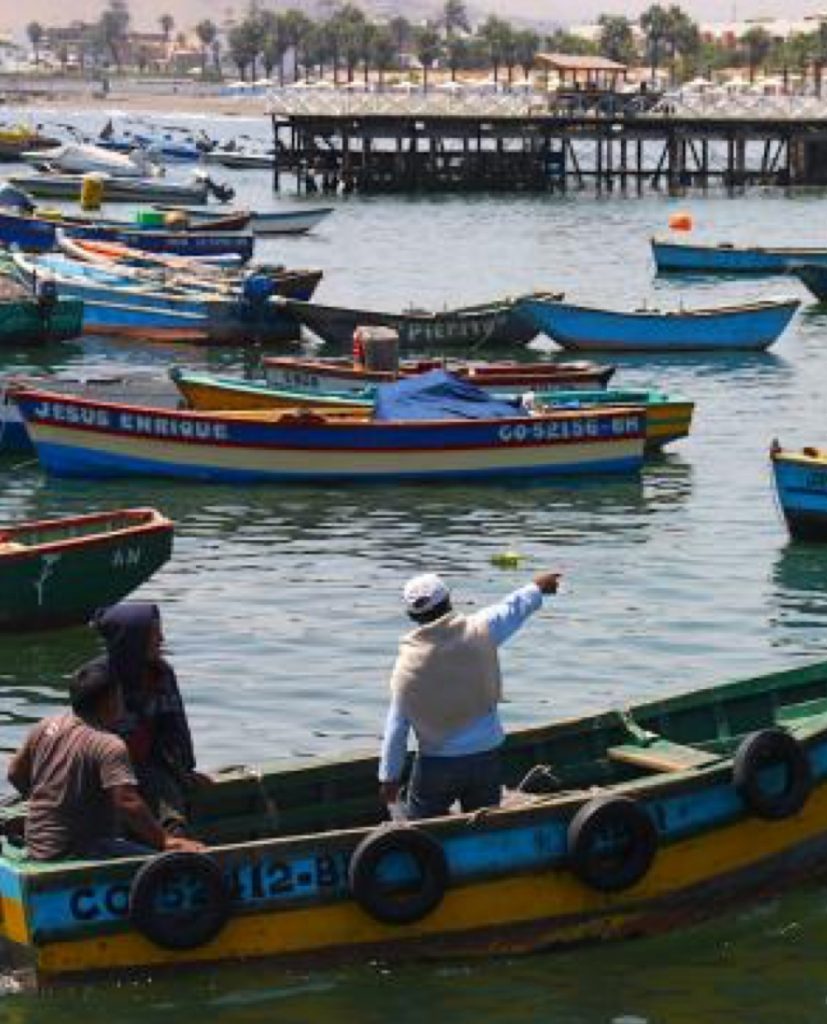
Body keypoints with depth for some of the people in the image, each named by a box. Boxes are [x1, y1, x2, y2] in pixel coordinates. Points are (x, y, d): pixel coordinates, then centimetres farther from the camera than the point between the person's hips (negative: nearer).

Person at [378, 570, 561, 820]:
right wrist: (537, 587, 31)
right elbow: (513, 608, 10)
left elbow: (396, 729, -6)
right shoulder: (479, 631, -11)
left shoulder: (407, 664, -11)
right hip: (486, 756, 2)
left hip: (435, 764, -2)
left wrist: (389, 776, 3)